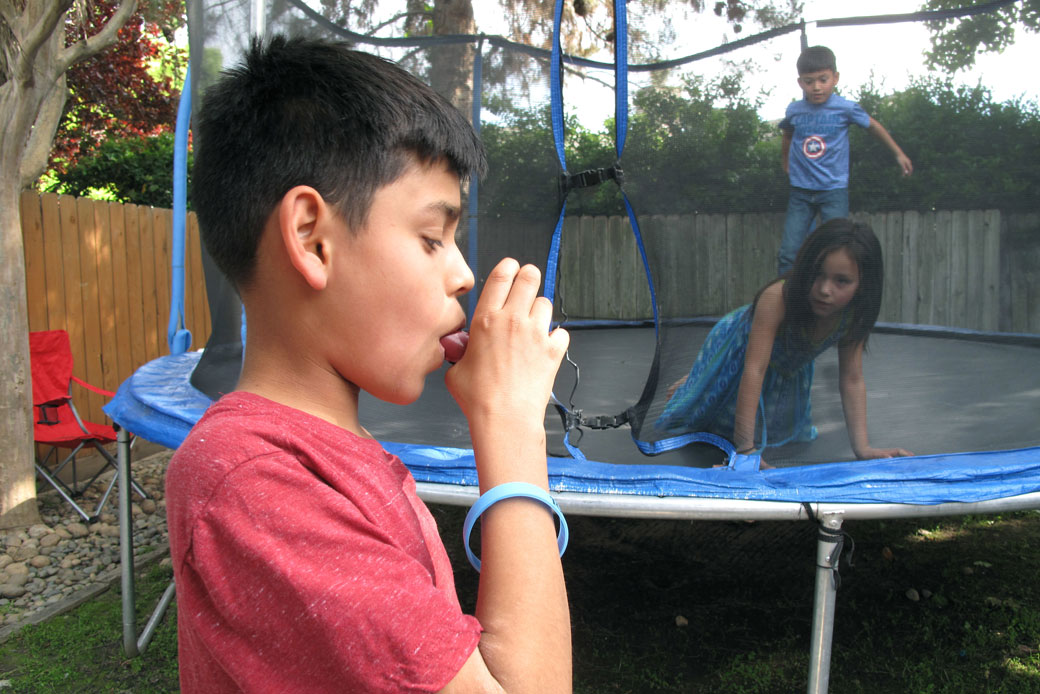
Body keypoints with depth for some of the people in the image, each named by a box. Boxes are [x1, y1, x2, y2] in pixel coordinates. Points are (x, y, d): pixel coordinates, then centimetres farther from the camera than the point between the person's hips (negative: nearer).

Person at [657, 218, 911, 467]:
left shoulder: (854, 316, -28)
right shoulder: (777, 298, -45)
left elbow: (852, 381, -19)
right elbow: (754, 369, -45)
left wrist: (863, 448, -25)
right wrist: (746, 448, -45)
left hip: (786, 367, 5)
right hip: (736, 346, -5)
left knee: (777, 429, 21)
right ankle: (689, 384, 45)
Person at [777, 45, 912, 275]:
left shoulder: (845, 108, -5)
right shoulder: (794, 110, 0)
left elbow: (873, 126, 12)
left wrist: (899, 154, 21)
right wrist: (786, 162, 33)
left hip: (834, 190, -2)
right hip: (800, 190, 2)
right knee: (788, 253, -3)